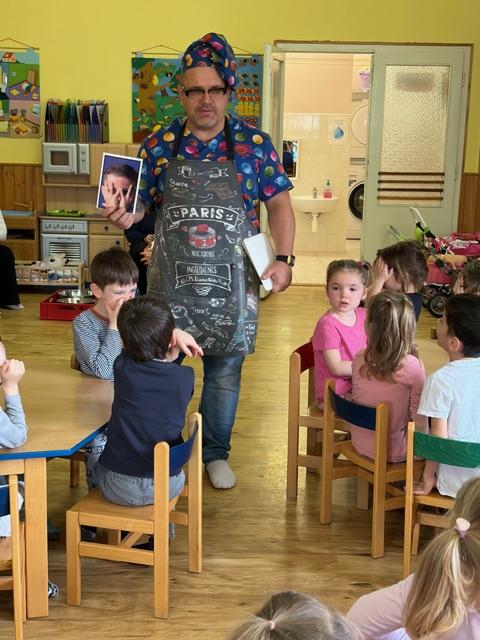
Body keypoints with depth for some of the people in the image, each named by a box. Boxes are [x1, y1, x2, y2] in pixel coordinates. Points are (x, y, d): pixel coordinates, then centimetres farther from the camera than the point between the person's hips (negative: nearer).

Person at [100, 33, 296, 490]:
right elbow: (139, 204, 5)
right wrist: (123, 216, -18)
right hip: (171, 281, 1)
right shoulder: (158, 144, 2)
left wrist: (284, 258, -8)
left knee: (225, 372, 10)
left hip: (232, 282, 0)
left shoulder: (254, 143, 0)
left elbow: (278, 203, 3)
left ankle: (216, 454, 29)